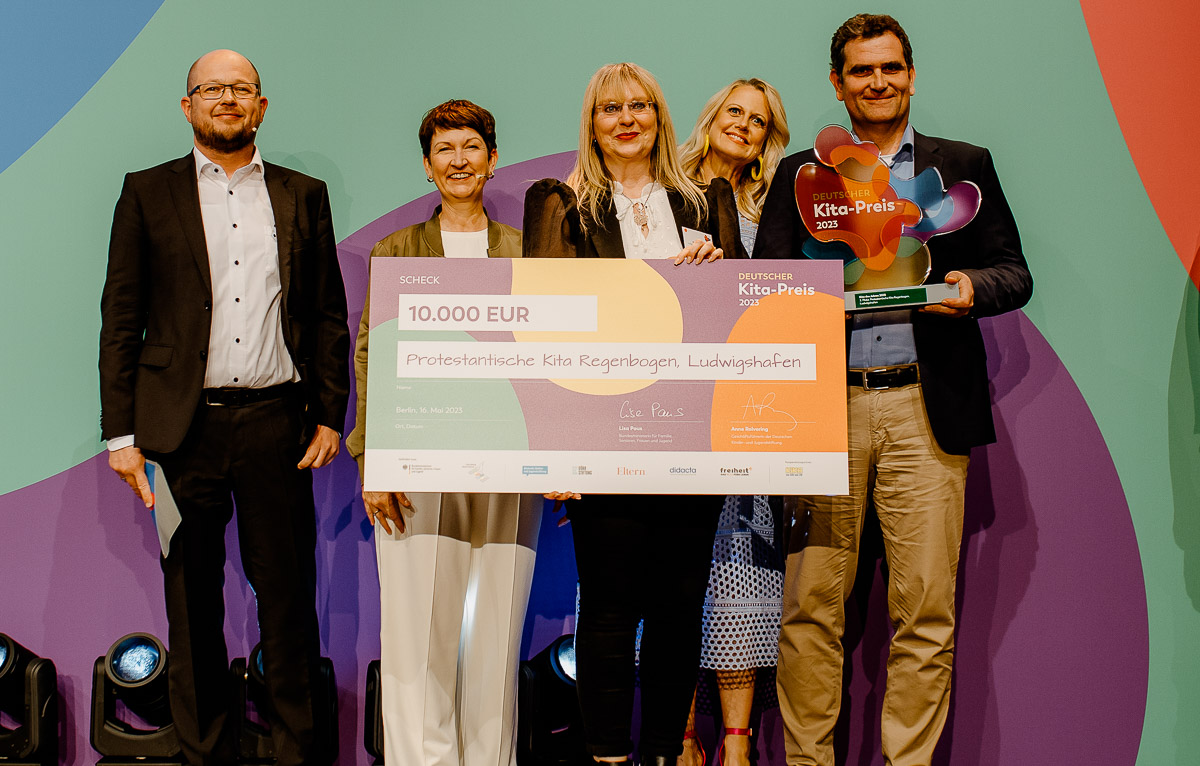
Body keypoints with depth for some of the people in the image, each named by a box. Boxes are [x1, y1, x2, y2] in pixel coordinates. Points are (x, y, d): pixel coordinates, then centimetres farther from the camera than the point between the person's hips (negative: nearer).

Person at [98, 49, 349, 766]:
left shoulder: (303, 195, 11)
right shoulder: (148, 193, 7)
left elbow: (329, 316, 11)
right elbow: (121, 321, 4)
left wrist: (330, 417, 3)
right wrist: (121, 434, -2)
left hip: (277, 422, 1)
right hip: (183, 427, 0)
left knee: (289, 597, 4)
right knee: (192, 601, 7)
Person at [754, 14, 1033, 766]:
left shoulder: (965, 165, 13)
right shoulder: (799, 175, 14)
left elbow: (1015, 272, 10)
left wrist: (972, 286, -12)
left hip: (925, 410, 0)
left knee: (926, 608, 1)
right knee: (811, 604, 1)